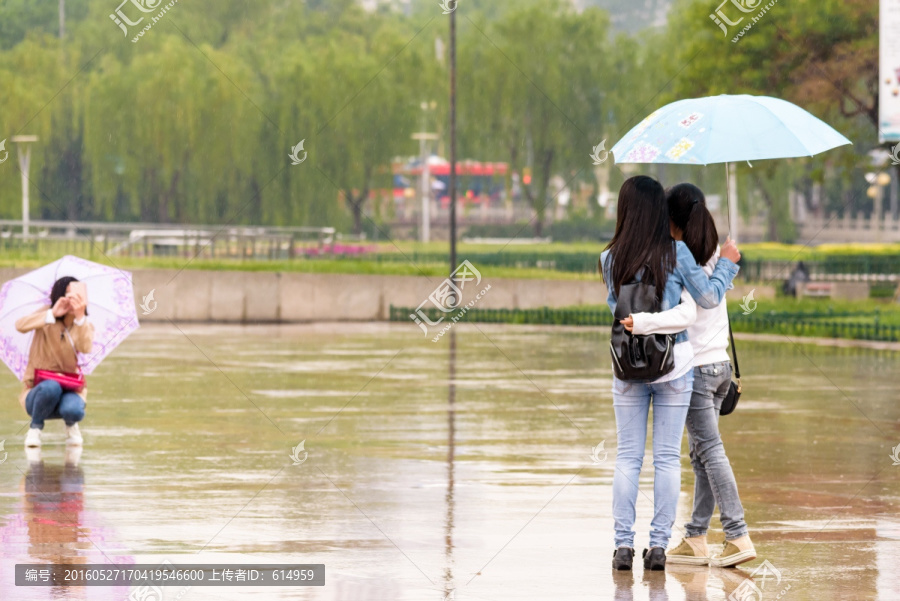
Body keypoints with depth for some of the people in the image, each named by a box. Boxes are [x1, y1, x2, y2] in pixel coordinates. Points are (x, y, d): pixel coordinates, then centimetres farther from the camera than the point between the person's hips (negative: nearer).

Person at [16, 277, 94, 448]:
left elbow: (85, 348, -24)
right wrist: (52, 314, -36)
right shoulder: (47, 317, -3)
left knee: (73, 411, -35)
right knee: (50, 387, -39)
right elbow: (21, 325, -24)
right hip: (38, 393, -1)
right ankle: (35, 429, -10)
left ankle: (70, 425, 4)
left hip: (70, 389, 1)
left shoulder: (85, 326, 0)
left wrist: (80, 317, -40)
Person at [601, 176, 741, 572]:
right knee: (667, 457, 4)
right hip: (673, 364, -1)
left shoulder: (612, 260, -4)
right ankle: (659, 543, 2)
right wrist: (727, 263, 9)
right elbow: (709, 298, -5)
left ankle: (624, 543, 1)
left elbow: (616, 305, 6)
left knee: (627, 457, 7)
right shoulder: (675, 253, -10)